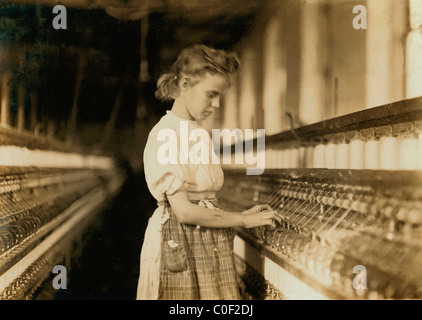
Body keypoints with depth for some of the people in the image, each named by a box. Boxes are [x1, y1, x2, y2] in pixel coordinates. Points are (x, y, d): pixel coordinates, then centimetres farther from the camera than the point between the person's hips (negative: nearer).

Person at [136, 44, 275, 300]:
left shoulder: (199, 133, 13)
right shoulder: (166, 135, -13)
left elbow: (205, 201, 10)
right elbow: (184, 210, -19)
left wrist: (242, 214, 0)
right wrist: (244, 220, -12)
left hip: (211, 247, 8)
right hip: (181, 248, -7)